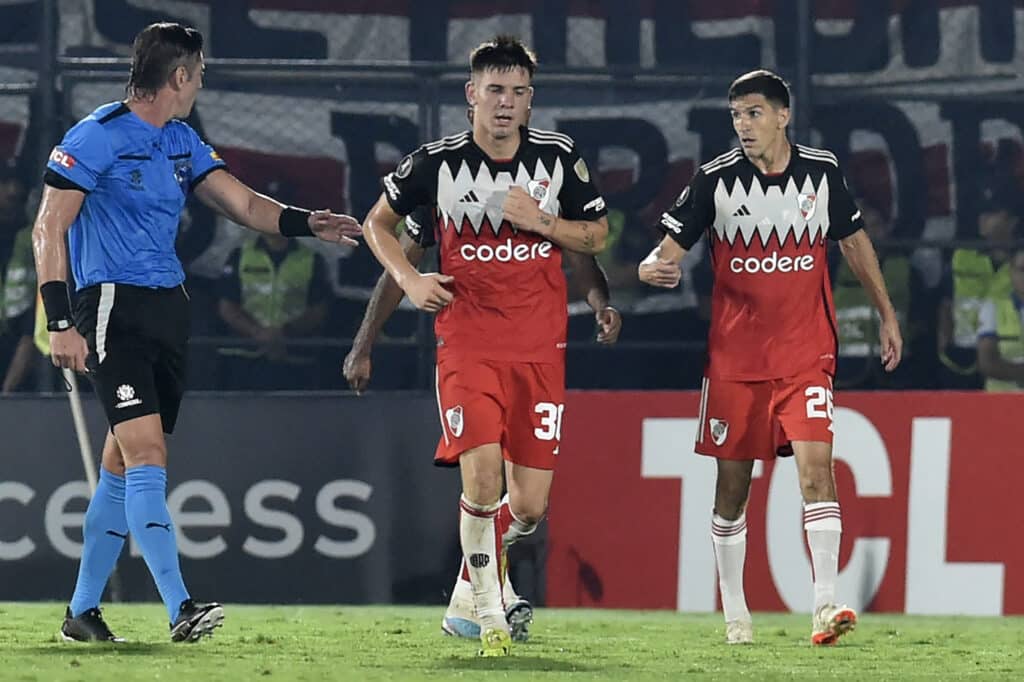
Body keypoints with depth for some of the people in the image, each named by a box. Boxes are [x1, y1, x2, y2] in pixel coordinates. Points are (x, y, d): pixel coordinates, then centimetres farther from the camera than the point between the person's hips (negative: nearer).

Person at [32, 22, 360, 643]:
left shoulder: (182, 142, 15)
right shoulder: (96, 137, -9)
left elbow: (244, 203, 12)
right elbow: (49, 230, -11)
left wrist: (305, 223, -7)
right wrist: (60, 324, -18)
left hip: (168, 307, 8)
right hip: (115, 308, -8)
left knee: (123, 465, 11)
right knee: (147, 454, -17)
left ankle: (83, 611, 19)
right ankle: (181, 610, -25)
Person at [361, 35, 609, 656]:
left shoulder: (559, 156, 2)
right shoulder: (437, 163, -2)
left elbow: (597, 236, 10)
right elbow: (378, 222, 12)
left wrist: (539, 220, -8)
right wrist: (409, 280, -4)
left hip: (540, 347, 2)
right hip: (467, 342, -2)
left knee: (530, 504, 0)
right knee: (482, 478, -19)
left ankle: (488, 550, 35)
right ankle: (489, 612, -4)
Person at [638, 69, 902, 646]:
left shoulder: (822, 172, 1)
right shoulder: (715, 179, -3)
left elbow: (854, 241, 16)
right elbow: (671, 250, -2)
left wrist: (887, 313, 18)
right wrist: (654, 268, -26)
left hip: (806, 352, 0)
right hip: (735, 354, 0)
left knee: (816, 462, -17)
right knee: (733, 483, 5)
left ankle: (827, 603, -20)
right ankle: (735, 612, 18)